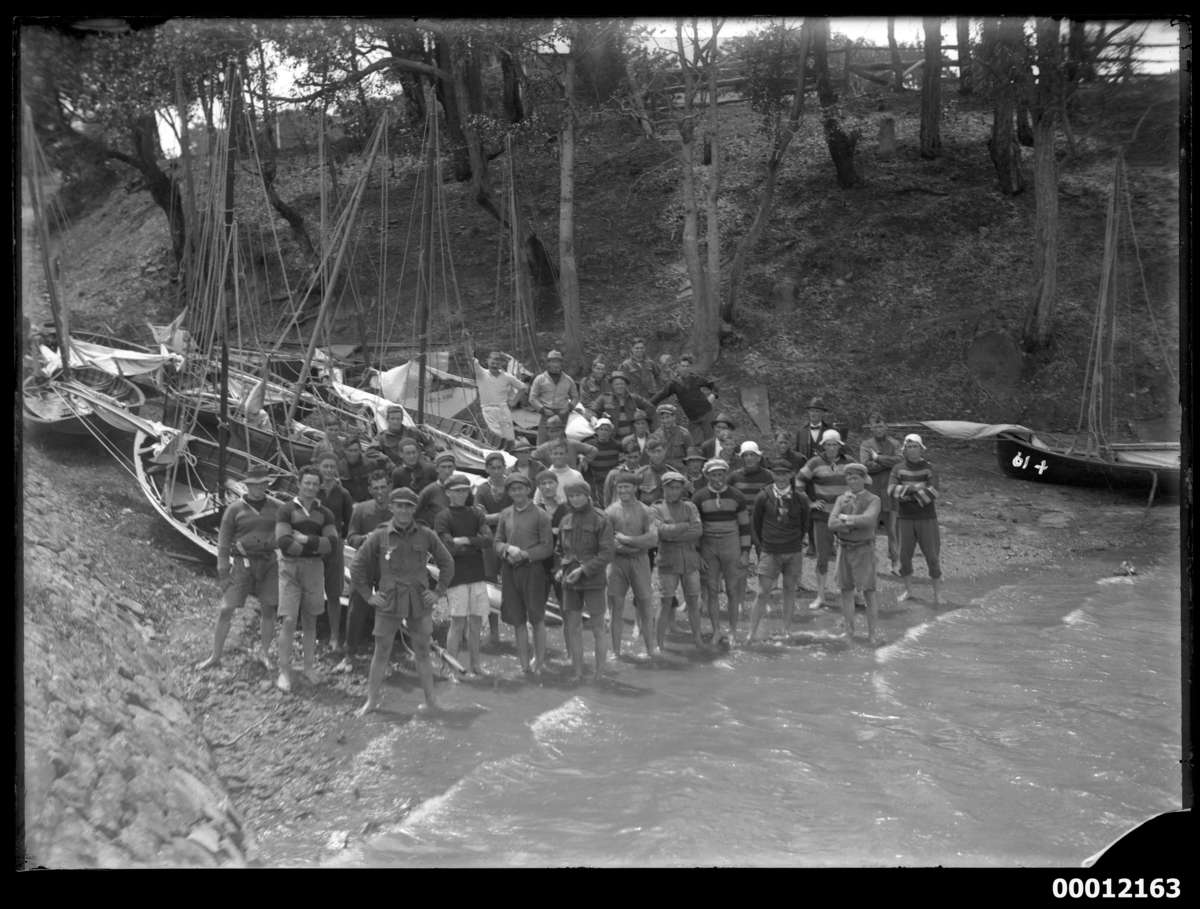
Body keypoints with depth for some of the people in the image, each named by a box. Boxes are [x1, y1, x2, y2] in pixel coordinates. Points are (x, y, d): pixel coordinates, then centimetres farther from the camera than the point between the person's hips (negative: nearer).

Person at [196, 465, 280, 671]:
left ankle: (263, 653, 21)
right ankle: (215, 656, 5)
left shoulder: (276, 508, 3)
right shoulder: (235, 510, -3)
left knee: (268, 610, 4)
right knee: (226, 609, -5)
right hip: (242, 563, -2)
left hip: (268, 562, 2)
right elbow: (223, 541, -1)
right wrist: (222, 571, -6)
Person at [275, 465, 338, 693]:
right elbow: (284, 542, -12)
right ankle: (284, 672, -4)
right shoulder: (286, 509, -1)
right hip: (290, 566, -3)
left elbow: (332, 543, -4)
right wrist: (316, 547, -10)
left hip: (315, 569, 3)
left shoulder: (324, 514, 9)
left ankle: (309, 667, 19)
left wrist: (305, 540, -13)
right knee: (289, 621, -8)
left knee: (310, 621, 10)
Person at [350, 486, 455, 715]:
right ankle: (372, 700, 12)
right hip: (389, 602, -1)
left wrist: (438, 592, 6)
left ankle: (430, 701, 12)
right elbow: (357, 566, 4)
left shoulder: (426, 535, 1)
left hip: (419, 602, 1)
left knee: (422, 652, 6)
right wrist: (368, 596, 1)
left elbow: (447, 563, 12)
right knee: (381, 652, 3)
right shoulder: (379, 536, -3)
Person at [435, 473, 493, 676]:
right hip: (456, 576, -5)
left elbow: (488, 540, -2)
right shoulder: (443, 518, -3)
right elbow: (450, 549, -14)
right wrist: (476, 545, -4)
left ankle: (475, 665, 17)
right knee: (458, 623, -6)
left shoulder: (476, 513, 11)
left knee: (476, 623, 8)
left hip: (477, 575, 5)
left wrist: (465, 541, -11)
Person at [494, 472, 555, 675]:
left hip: (532, 569, -4)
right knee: (518, 621, 7)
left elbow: (548, 547, -6)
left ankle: (539, 664, 9)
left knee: (537, 619, 1)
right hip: (509, 570, 4)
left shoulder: (540, 515, -4)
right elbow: (497, 542, 10)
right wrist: (508, 549, -11)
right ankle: (524, 665, 13)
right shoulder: (505, 514, 9)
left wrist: (525, 554, -16)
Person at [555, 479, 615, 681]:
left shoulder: (600, 520, -7)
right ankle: (577, 671, 12)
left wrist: (583, 569, -18)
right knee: (573, 626, 5)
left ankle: (600, 673, 7)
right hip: (570, 581, 5)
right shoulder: (566, 521, 9)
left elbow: (607, 553, -12)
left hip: (593, 579, -5)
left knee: (597, 627, 1)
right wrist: (560, 569, 1)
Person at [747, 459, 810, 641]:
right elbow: (754, 524, 4)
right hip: (770, 552, -2)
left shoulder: (800, 499, -2)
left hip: (793, 552, 2)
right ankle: (752, 633, 0)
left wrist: (796, 543, 12)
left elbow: (804, 525, 12)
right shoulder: (763, 497, -6)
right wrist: (760, 548, 2)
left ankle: (786, 631, 19)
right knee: (762, 592, -4)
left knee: (790, 590, 8)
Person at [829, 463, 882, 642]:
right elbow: (832, 524, -11)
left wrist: (845, 518, -17)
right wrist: (856, 523, -22)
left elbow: (868, 520, -27)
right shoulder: (841, 499, 3)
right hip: (844, 549, 3)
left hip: (864, 550, -3)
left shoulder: (873, 500, -8)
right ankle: (849, 632, 13)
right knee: (846, 592, 4)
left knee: (868, 592, -6)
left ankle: (871, 633, 0)